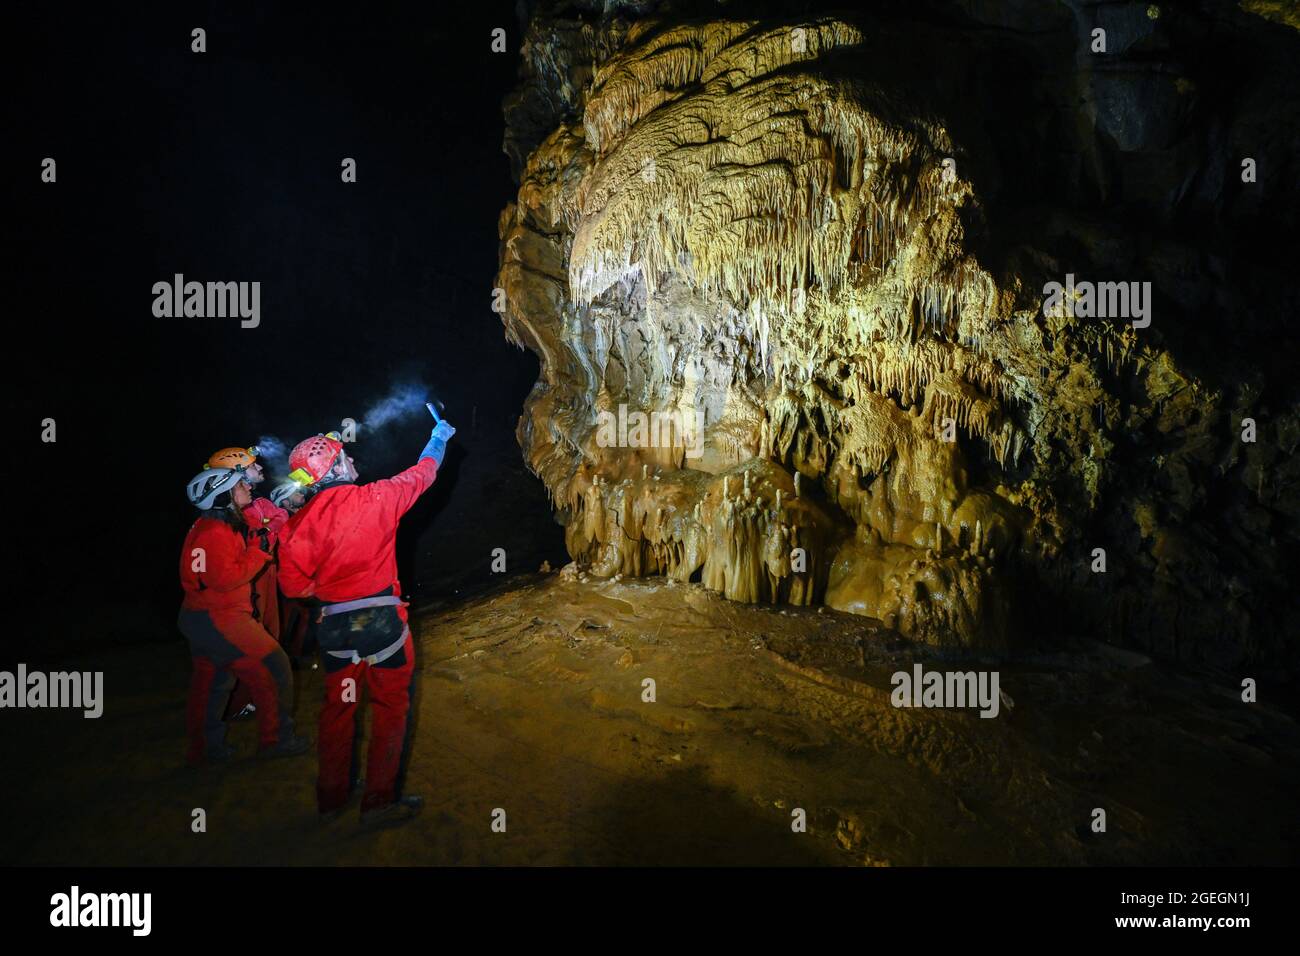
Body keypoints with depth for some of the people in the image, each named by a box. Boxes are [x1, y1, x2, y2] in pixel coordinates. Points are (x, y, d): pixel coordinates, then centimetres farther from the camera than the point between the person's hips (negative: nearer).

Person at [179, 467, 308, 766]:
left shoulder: (212, 527, 11)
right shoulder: (215, 534, -22)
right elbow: (225, 579, -28)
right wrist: (260, 550, -24)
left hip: (199, 619, 11)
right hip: (219, 621, -11)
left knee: (210, 681, 20)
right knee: (273, 669, -2)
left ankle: (203, 748, 32)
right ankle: (275, 739, 9)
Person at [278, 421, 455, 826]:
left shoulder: (303, 518, -3)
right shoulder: (376, 498, -11)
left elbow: (294, 584, -2)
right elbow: (421, 475, 6)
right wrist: (439, 438, 23)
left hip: (332, 624, 4)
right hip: (381, 619, -4)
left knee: (338, 706, 18)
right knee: (391, 706, 8)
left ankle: (331, 797, 31)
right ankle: (379, 801, 12)